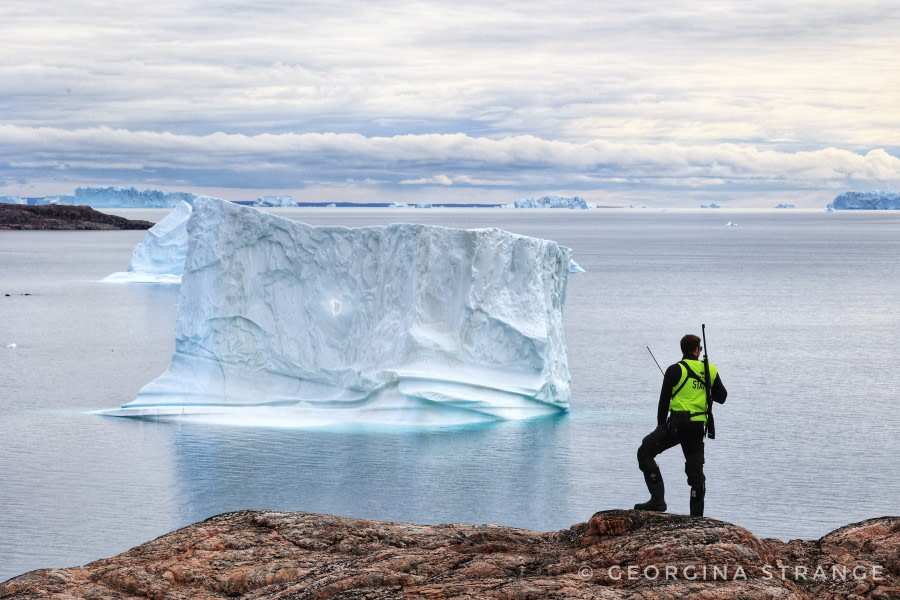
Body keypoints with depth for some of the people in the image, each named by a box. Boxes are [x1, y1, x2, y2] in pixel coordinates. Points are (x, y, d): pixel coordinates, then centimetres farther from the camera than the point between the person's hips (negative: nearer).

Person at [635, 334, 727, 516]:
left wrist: (661, 425, 10)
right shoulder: (710, 370, 9)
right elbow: (721, 397, 14)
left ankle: (658, 500, -9)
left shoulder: (676, 370, -3)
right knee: (696, 469, 11)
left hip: (678, 422, -5)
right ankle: (697, 516, 9)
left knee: (645, 452, 3)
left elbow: (664, 400, -1)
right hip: (699, 426, 5)